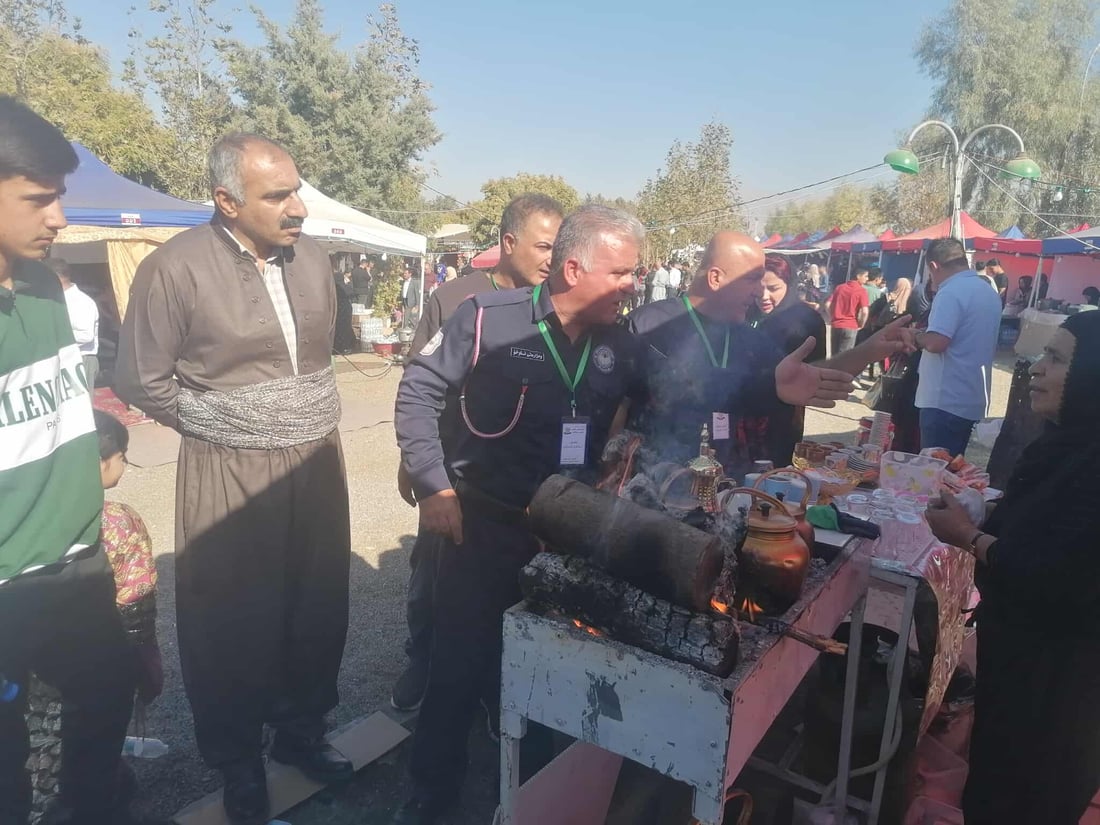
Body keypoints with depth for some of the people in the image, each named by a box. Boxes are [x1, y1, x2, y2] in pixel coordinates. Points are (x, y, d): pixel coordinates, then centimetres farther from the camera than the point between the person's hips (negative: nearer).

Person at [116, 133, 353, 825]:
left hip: (318, 464, 5)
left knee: (319, 608, 13)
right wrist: (226, 427, 0)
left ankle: (301, 730, 37)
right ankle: (239, 763, 32)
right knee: (233, 623, 9)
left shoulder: (311, 257, 4)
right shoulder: (176, 268, -11)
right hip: (230, 476, -4)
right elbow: (142, 381, -4)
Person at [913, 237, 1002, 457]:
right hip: (974, 401, 9)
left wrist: (917, 336, -4)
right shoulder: (991, 294, 16)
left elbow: (936, 343, -25)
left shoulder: (951, 292, -14)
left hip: (946, 401, -9)